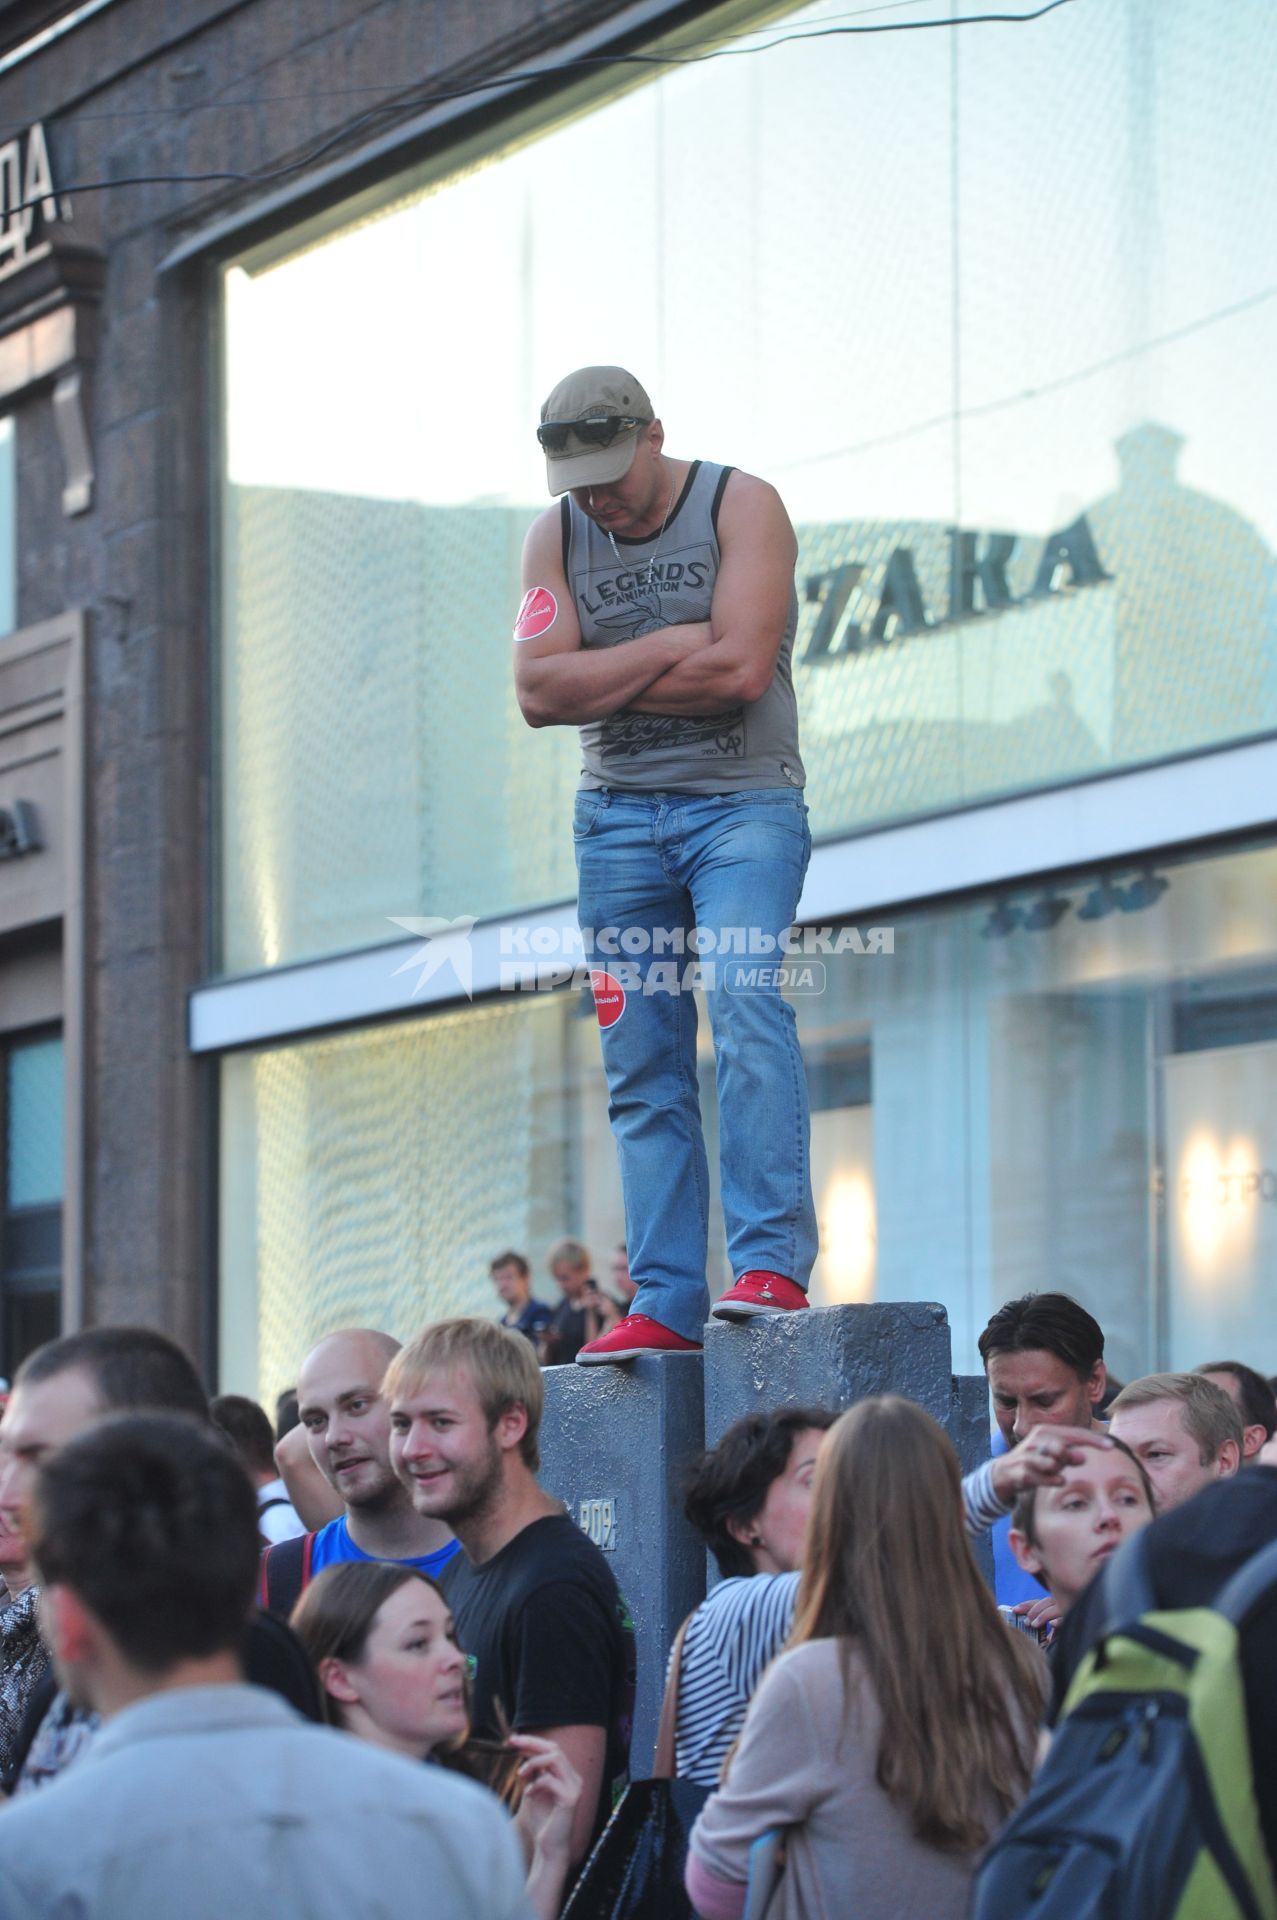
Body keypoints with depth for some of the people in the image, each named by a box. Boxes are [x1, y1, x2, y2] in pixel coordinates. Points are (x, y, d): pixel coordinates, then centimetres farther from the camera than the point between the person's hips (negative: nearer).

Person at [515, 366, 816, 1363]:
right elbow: (539, 692, -4)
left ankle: (772, 1263, -27)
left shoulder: (742, 506, -4)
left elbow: (740, 671, -16)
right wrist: (671, 648, -9)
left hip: (743, 803, -4)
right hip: (618, 818, 4)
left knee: (742, 995, -25)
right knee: (642, 1064, -1)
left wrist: (603, 677, -6)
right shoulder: (556, 536, 8)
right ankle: (666, 1307, -1)